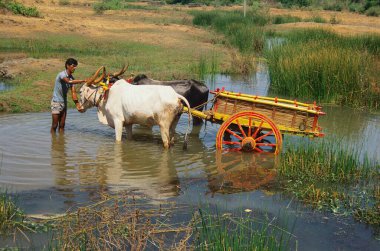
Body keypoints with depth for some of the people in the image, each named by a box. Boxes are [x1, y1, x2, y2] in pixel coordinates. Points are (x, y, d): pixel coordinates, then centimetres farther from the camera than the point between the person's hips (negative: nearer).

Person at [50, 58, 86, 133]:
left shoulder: (71, 77, 3)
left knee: (62, 125, 10)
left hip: (64, 102, 7)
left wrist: (77, 104, -11)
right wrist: (83, 81, -41)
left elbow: (73, 92, -1)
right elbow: (69, 81, -38)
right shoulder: (62, 74, -17)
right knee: (54, 125, -2)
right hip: (56, 102, -7)